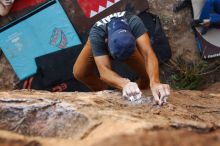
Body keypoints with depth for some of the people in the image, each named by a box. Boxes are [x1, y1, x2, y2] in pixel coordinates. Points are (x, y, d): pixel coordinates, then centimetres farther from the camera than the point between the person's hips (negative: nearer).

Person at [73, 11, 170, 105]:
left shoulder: (134, 23, -46)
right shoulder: (96, 35, -46)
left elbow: (148, 54, -57)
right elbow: (104, 71, -55)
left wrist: (154, 82, -76)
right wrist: (125, 84, -76)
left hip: (129, 45, 1)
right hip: (100, 44, 0)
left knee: (149, 73, -19)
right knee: (79, 73, -19)